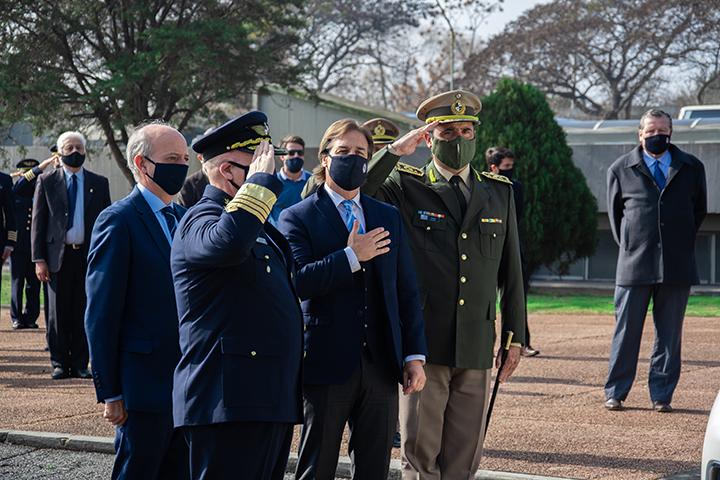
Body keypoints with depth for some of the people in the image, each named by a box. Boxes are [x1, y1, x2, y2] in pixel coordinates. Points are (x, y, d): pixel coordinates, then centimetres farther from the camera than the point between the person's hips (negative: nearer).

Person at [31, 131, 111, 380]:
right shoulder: (47, 181, 5)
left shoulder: (99, 183, 9)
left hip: (89, 255, 1)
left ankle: (80, 364, 11)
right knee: (58, 313, 3)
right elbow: (37, 222, 3)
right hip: (58, 256, -1)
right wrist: (39, 259, -4)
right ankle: (60, 363, 11)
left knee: (83, 313, 4)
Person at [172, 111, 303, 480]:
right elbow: (227, 243, -36)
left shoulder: (260, 227, 21)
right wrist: (260, 181, -23)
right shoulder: (201, 220, -10)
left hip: (273, 401, 10)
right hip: (229, 404, -10)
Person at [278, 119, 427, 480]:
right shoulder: (298, 217, 0)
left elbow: (407, 292, 11)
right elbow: (296, 281, -16)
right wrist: (351, 257, -17)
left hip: (381, 365, 4)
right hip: (328, 365, -4)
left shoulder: (389, 217, 13)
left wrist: (415, 355, 5)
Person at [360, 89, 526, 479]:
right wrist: (394, 151, -15)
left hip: (477, 348, 3)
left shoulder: (499, 193, 12)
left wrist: (515, 336, 12)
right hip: (425, 344, -3)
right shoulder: (405, 187, 2)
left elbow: (511, 271, 15)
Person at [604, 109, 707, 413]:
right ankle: (615, 393, 11)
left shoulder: (691, 168, 7)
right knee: (626, 331, 3)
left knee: (669, 334, 5)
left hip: (677, 266, 1)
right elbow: (615, 212, 14)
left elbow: (699, 209, 17)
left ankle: (661, 395, 12)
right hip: (634, 265, -1)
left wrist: (682, 243, 13)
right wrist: (628, 246, 10)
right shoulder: (621, 169, 5)